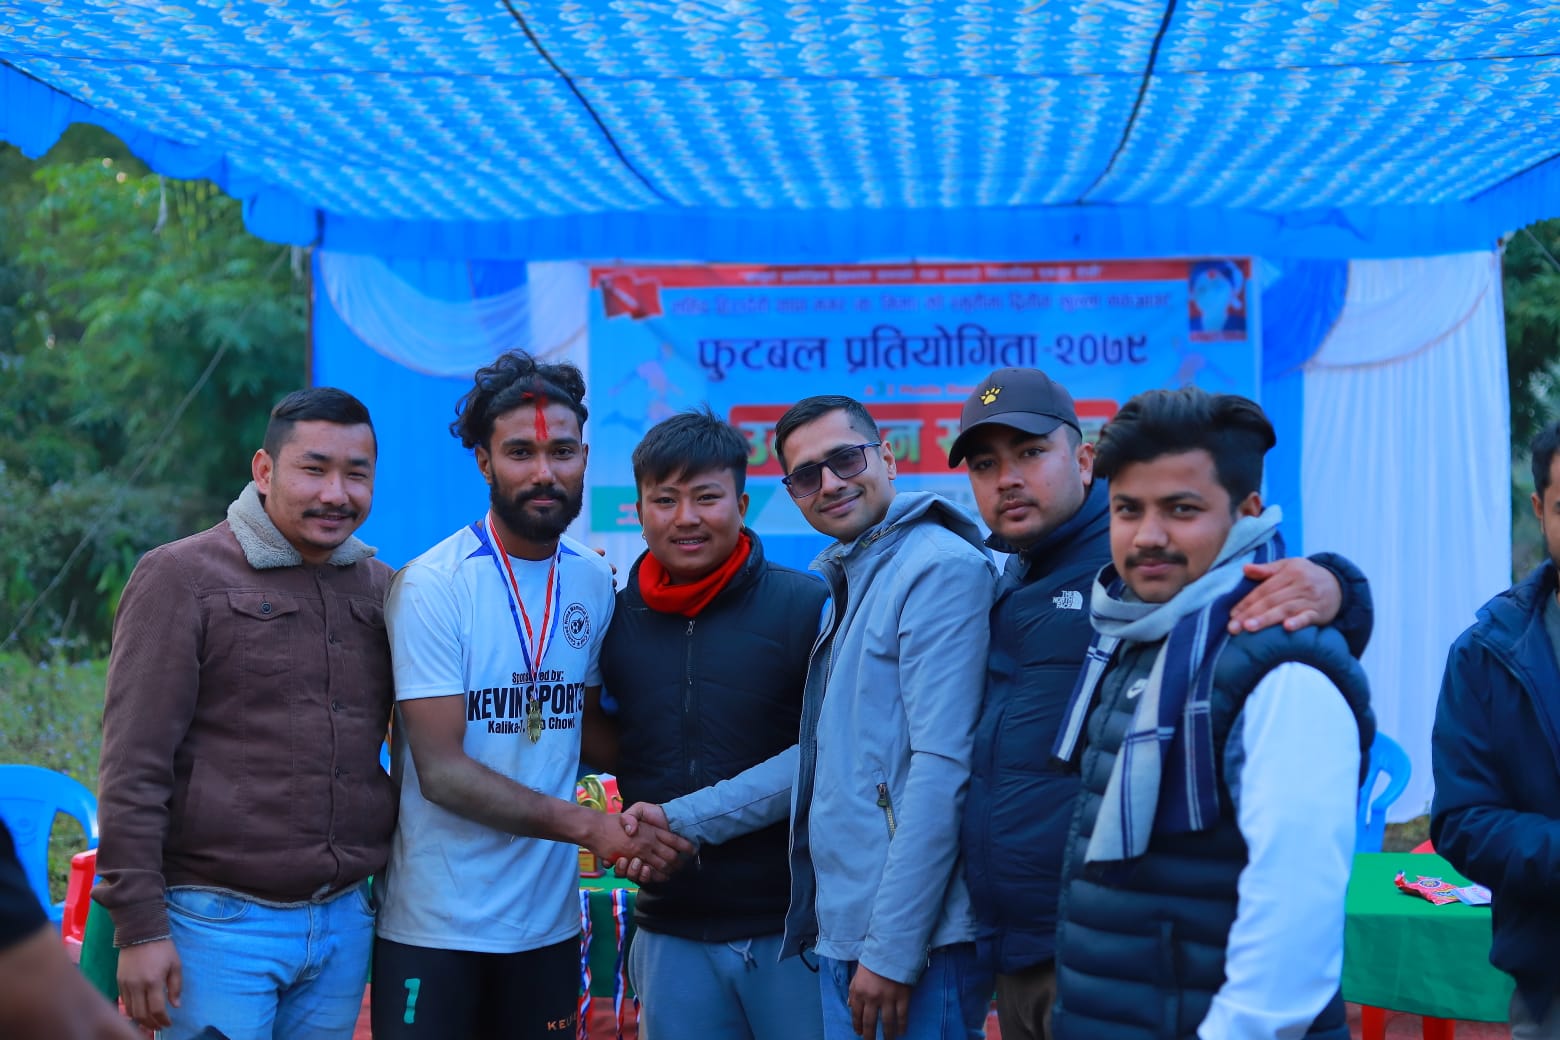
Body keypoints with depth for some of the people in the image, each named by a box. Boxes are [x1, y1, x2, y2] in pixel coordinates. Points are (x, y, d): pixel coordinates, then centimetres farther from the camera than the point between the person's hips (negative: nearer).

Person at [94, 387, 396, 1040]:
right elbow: (133, 770, -9)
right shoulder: (181, 577, -6)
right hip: (219, 924, -5)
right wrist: (139, 928, -12)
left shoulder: (380, 587, 9)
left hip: (346, 923, 5)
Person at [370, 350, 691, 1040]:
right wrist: (588, 826, -21)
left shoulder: (593, 583, 4)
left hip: (549, 922, 5)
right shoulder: (432, 587, -12)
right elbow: (442, 772, -16)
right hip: (436, 927, -5)